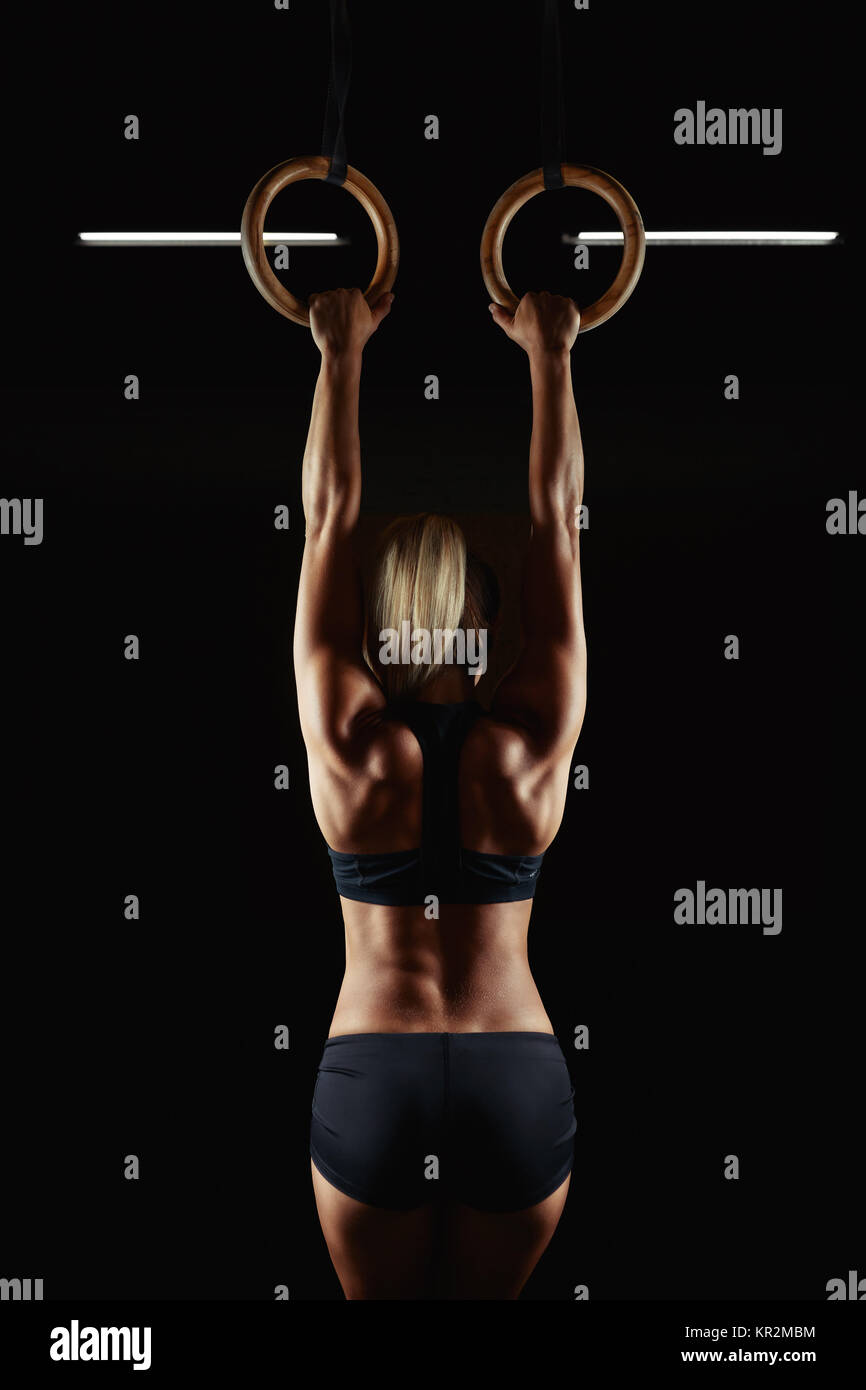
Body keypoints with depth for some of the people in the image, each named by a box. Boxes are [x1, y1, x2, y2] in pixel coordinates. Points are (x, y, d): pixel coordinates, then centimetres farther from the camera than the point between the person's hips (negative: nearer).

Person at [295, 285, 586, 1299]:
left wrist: (342, 355, 7)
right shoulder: (533, 742, -4)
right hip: (521, 1086, 1)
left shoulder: (347, 742, -6)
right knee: (488, 1299, 20)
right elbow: (556, 522, 2)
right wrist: (550, 357, 8)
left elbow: (327, 519, 1)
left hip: (371, 1086, -1)